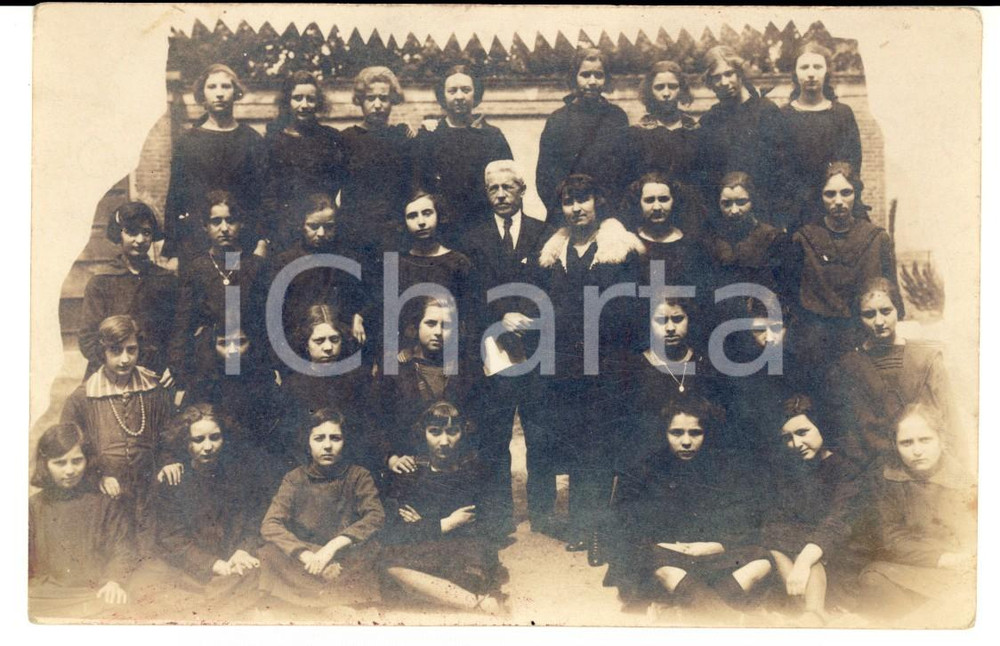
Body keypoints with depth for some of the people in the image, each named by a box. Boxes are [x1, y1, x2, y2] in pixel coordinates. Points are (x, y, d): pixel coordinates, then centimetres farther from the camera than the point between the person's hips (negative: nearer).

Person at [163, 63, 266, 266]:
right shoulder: (187, 141, 9)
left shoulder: (252, 140, 8)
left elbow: (264, 196, 4)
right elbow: (174, 197, 8)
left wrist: (262, 243, -7)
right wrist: (169, 251, 3)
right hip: (195, 245, 0)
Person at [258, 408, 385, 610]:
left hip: (347, 560, -1)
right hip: (303, 561, 1)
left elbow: (376, 516, -12)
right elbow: (270, 525, -8)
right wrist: (306, 555, -24)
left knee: (367, 548, -31)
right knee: (271, 552, -27)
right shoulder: (295, 479, 5)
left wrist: (333, 546, -25)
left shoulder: (358, 476, 4)